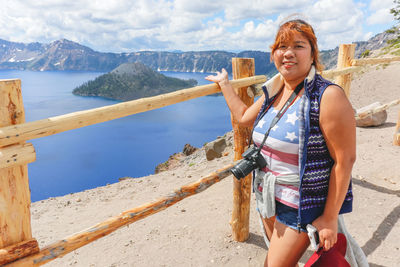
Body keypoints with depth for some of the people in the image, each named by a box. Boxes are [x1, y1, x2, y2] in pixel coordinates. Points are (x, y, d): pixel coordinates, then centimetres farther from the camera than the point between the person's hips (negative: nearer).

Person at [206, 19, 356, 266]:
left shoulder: (328, 96, -19)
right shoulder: (273, 92, 3)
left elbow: (345, 160, -19)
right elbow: (244, 116, 20)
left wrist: (330, 218, -17)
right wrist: (224, 83, 27)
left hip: (301, 204, -7)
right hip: (268, 197, 7)